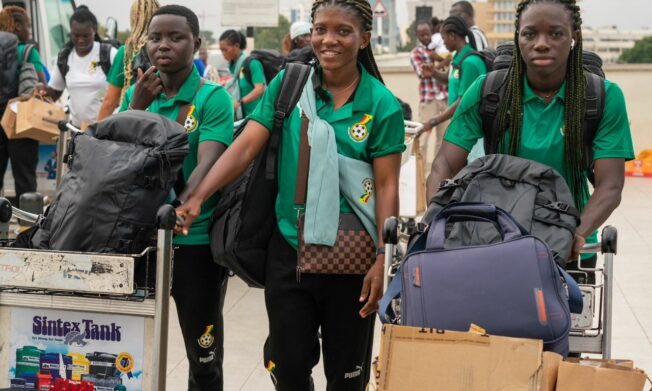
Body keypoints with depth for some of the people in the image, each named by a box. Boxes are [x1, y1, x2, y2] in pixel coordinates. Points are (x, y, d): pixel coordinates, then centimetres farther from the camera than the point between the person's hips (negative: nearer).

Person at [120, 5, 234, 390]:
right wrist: (137, 107, -11)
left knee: (204, 356, 7)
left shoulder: (214, 98, -8)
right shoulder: (136, 95, 7)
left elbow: (207, 167, -20)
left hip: (196, 239, -4)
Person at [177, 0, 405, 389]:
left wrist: (381, 262, -13)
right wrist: (197, 198, -19)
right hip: (289, 250, 2)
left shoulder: (383, 105, -6)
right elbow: (246, 146, -7)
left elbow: (387, 187, -7)